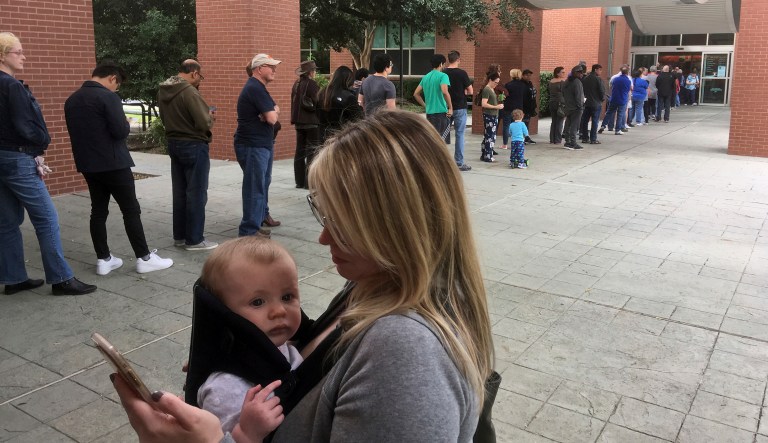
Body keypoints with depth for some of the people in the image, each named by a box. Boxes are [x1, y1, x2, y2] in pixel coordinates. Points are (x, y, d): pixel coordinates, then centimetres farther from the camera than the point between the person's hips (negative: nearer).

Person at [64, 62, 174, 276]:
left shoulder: (71, 100, 10)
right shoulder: (108, 97, -15)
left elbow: (75, 131, 17)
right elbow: (121, 131, -20)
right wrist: (127, 124, 0)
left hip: (87, 164, 7)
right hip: (113, 164, -7)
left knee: (98, 211, 12)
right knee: (131, 210, 0)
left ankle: (103, 260, 15)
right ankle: (144, 258, 3)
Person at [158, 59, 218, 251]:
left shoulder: (163, 91, 5)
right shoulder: (189, 91, -20)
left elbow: (165, 118, 13)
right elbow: (204, 123, -23)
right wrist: (211, 117, -2)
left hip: (174, 144, 8)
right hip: (194, 146, -8)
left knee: (179, 192, 15)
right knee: (196, 193, 0)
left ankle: (179, 236, 23)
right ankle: (194, 240, 5)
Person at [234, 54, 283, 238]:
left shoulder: (258, 87, 15)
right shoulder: (255, 88, -19)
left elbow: (274, 111, 11)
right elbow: (272, 118, -22)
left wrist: (271, 112, -12)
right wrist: (273, 113, 1)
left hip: (263, 143, 11)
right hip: (253, 146, -11)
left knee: (263, 182, 23)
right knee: (255, 187, -8)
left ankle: (262, 215, 40)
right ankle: (249, 229, -4)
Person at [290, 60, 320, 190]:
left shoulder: (296, 84, 9)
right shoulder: (312, 84, -13)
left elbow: (295, 102, 12)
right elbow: (317, 102, -16)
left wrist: (295, 118, 15)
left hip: (299, 122, 7)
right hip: (311, 122, -7)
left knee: (300, 150, 11)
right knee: (312, 151, -2)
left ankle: (299, 181, 16)